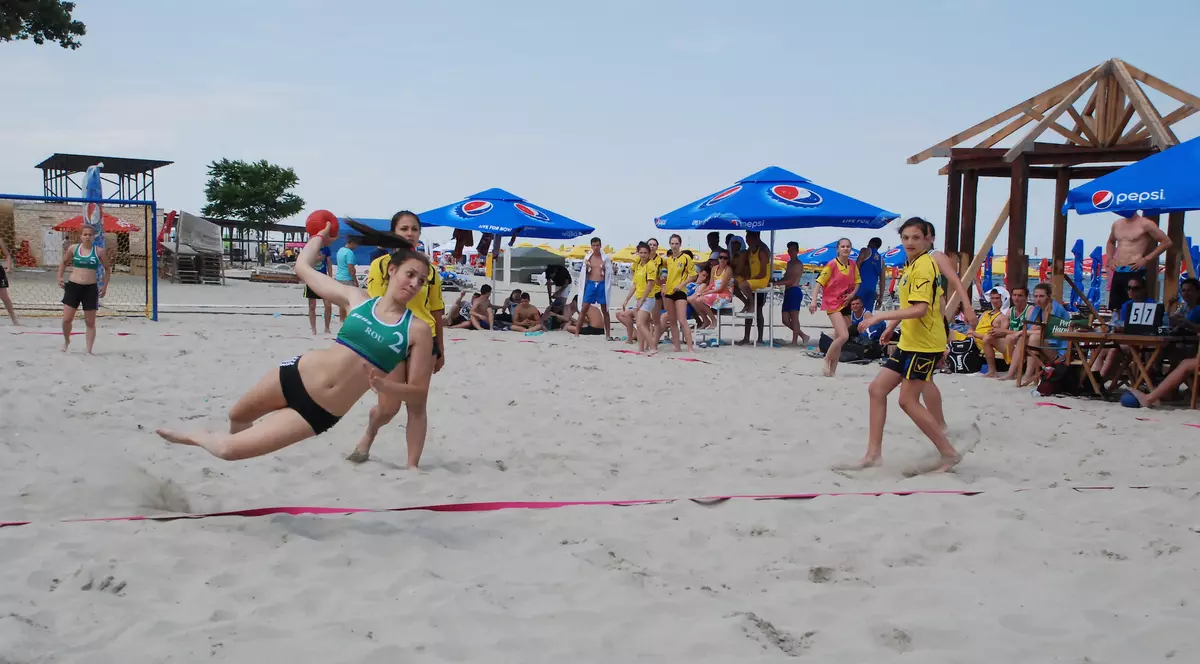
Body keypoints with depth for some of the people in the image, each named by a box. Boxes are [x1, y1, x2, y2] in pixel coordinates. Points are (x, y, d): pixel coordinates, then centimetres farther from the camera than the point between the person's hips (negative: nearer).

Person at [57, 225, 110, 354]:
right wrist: (60, 277, 9)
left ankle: (89, 351, 11)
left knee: (90, 322, 4)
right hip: (73, 286, 1)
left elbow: (108, 268, 9)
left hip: (90, 288, -1)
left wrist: (105, 286, 4)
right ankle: (66, 340, 30)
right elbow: (63, 262, 18)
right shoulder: (73, 248, 1)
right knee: (66, 320, 0)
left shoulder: (99, 251, -3)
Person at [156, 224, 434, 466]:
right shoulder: (357, 299, 0)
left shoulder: (418, 330, -9)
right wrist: (322, 234, 26)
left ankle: (195, 438, 33)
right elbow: (303, 266, 12)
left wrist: (384, 385, -24)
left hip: (320, 414, -2)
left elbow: (418, 394, -7)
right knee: (236, 415, 25)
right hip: (296, 375, 3)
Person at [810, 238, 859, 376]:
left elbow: (857, 281, 17)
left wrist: (852, 294, -3)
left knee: (838, 338, 11)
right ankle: (827, 358, 1)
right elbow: (819, 282, -12)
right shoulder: (832, 265, -11)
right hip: (832, 303, -6)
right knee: (844, 336, -20)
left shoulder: (853, 265, 5)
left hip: (845, 304, 6)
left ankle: (832, 370, 20)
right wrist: (814, 301, -21)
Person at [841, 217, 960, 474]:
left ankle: (949, 453, 3)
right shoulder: (911, 265, 13)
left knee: (908, 400, -8)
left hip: (924, 346, -10)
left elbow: (920, 309, -25)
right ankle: (873, 453, 11)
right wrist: (892, 326, 26)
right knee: (877, 389, 7)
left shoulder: (924, 265, -16)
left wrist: (882, 316, -25)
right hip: (909, 343, 10)